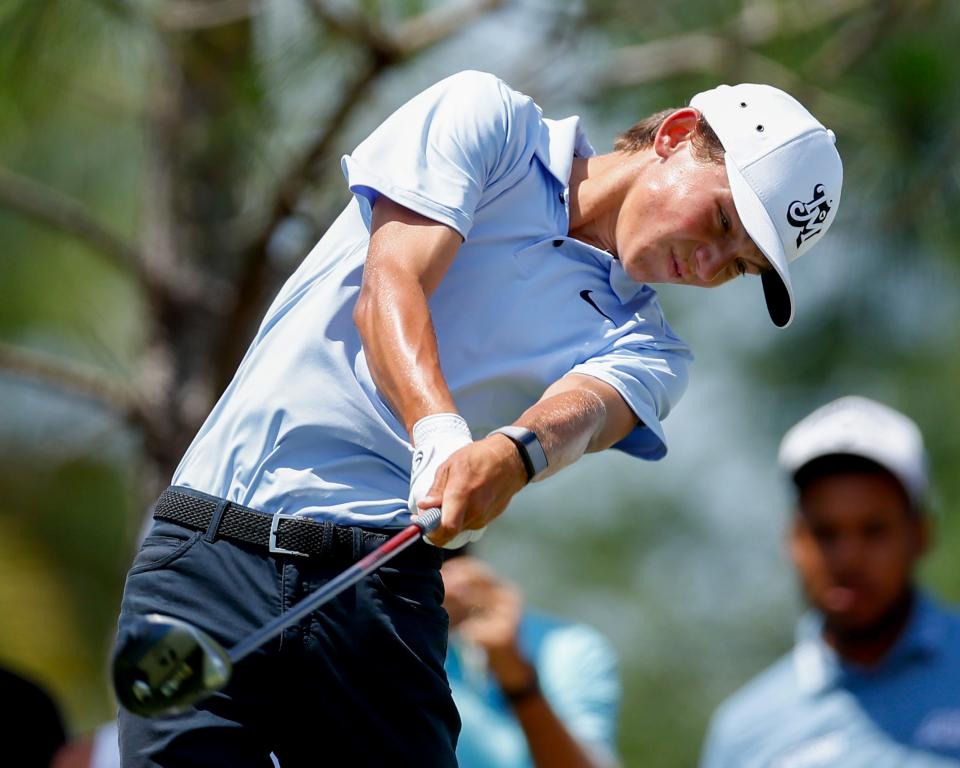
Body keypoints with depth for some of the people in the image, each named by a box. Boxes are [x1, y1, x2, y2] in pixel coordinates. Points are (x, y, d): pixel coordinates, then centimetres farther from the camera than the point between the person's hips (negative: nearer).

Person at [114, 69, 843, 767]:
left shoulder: (643, 349, 13)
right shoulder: (487, 117, 8)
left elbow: (578, 414, -10)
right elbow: (390, 283, -7)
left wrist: (511, 453, -34)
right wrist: (438, 430, -26)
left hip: (381, 587, 3)